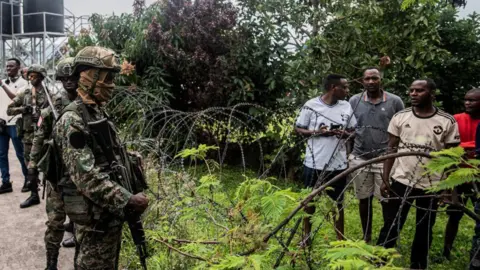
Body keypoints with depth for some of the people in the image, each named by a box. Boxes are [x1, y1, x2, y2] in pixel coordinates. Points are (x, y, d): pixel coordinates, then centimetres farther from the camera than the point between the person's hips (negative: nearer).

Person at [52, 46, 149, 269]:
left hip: (111, 211, 9)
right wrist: (128, 201, -24)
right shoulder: (72, 120, -20)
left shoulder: (98, 112, 10)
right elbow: (86, 177, -27)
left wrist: (127, 197, 16)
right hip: (94, 216, -9)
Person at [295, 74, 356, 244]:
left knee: (337, 203, 14)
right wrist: (317, 132, -17)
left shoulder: (347, 107, 3)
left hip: (338, 164, 2)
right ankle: (306, 238, 30)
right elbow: (298, 129, -1)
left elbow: (354, 131, 11)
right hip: (314, 164, -2)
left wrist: (346, 134, -12)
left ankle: (340, 240, 27)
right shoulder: (311, 105, -8)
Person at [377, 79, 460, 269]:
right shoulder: (400, 117, -1)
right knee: (390, 227, 6)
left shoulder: (447, 122, -5)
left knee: (424, 230, 14)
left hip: (431, 186, 0)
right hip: (401, 181, 1)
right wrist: (385, 179, -2)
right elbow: (391, 149, 3)